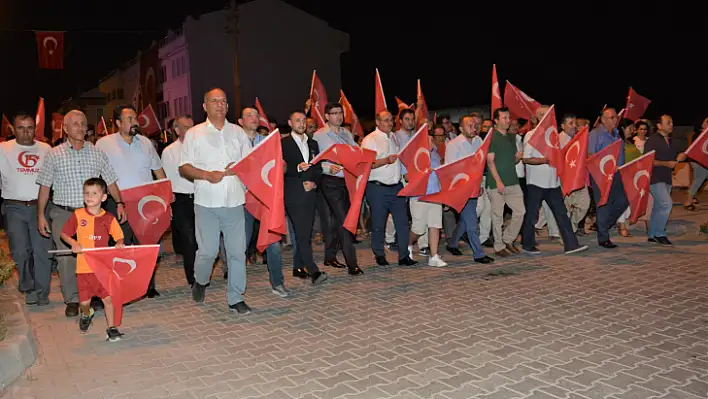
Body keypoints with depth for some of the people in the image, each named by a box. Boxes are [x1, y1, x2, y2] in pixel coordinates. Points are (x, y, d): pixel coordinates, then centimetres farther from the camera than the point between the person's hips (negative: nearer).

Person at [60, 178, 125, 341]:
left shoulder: (108, 218, -1)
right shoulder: (78, 215, -1)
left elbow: (119, 236, 5)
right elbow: (64, 233, 6)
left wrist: (119, 244, -17)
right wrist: (74, 243, -12)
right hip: (84, 266, 1)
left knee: (108, 298, -2)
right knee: (84, 301, 9)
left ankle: (111, 328, 13)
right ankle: (86, 315, 43)